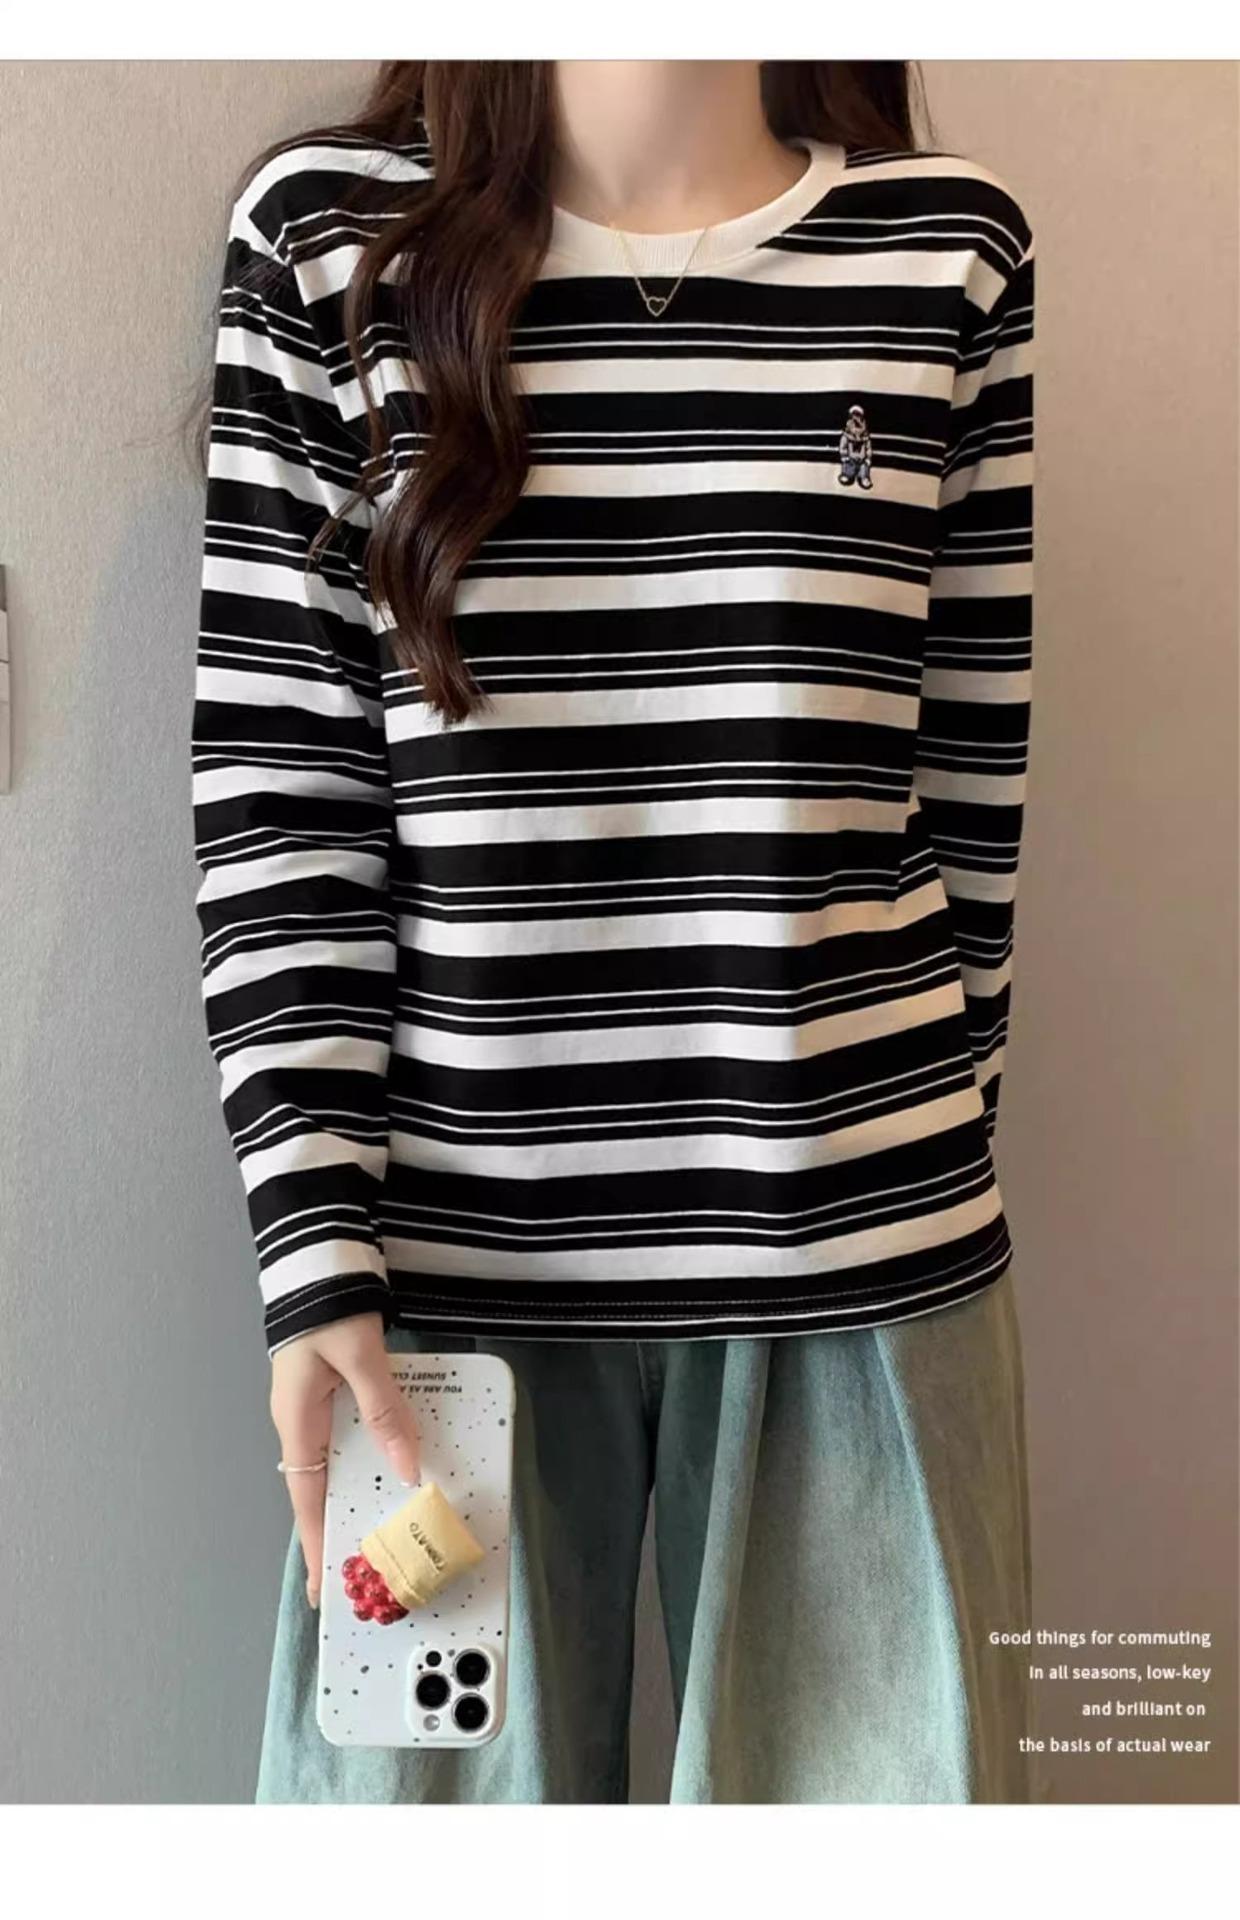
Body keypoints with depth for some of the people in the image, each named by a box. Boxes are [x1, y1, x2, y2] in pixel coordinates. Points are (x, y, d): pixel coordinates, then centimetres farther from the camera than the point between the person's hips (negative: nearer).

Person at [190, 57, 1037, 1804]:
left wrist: (925, 1137, 11)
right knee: (431, 1763, 11)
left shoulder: (949, 248, 5)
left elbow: (976, 777, 8)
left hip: (862, 1246, 2)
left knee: (885, 1757, 12)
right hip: (458, 1239, 0)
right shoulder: (329, 231, 2)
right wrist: (315, 1240, -7)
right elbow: (273, 777, -2)